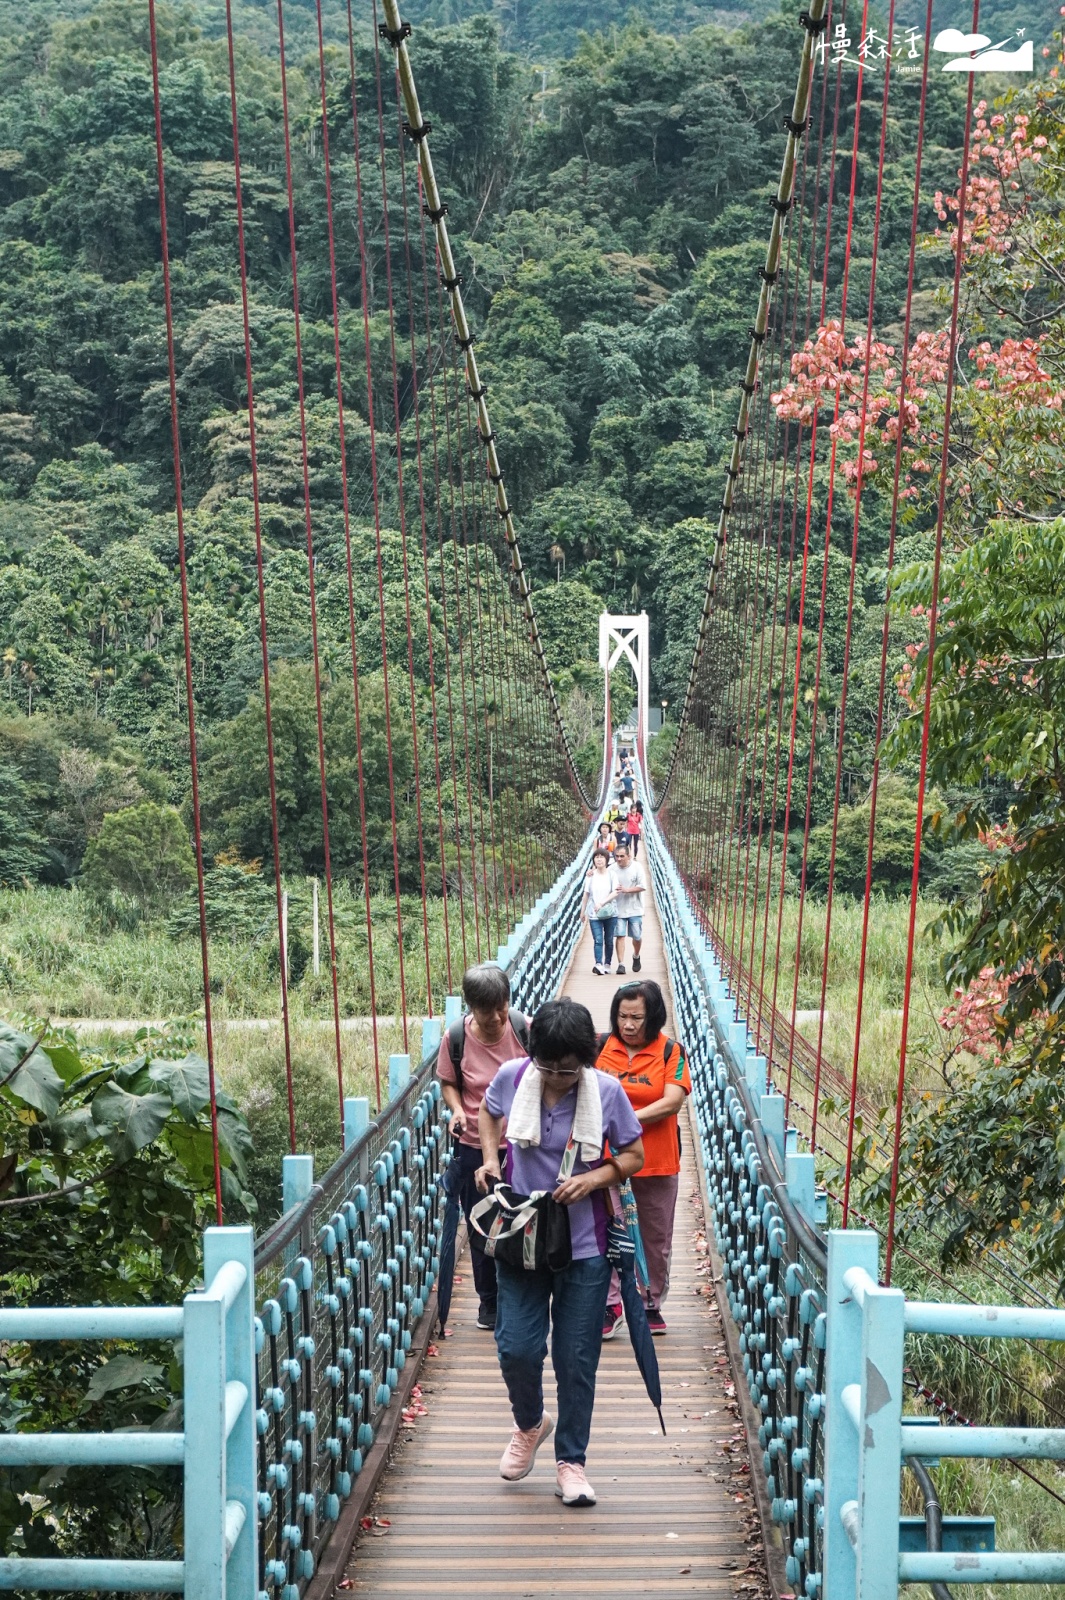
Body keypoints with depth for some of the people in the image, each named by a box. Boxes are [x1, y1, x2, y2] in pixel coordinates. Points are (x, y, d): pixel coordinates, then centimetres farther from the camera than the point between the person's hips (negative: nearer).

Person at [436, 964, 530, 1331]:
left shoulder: (524, 1029, -12)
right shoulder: (455, 1038, -11)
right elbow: (448, 1082, 4)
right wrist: (457, 1109, -15)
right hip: (474, 1148, 1)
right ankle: (489, 1301, 31)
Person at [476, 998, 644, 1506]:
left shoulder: (606, 1091, -13)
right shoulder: (512, 1077, -9)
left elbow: (633, 1157, -1)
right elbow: (489, 1111, 16)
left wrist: (594, 1178, -18)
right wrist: (490, 1159, 1)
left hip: (584, 1248, -1)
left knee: (576, 1359, 4)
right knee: (516, 1349, 0)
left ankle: (571, 1460, 21)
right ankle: (530, 1423, 32)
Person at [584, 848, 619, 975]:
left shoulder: (612, 874, -2)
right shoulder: (591, 875, 2)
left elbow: (615, 892, -10)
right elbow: (586, 894, 8)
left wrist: (602, 903, -21)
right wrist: (583, 911, 10)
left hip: (610, 912, 0)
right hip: (594, 914, 0)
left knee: (609, 940, 8)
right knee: (598, 940, -11)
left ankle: (607, 964, 18)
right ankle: (598, 964, -21)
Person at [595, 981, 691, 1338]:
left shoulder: (670, 1052, -6)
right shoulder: (601, 1047, -2)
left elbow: (673, 1101, -16)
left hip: (657, 1164, 0)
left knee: (656, 1240, 12)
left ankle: (651, 1304, 27)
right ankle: (609, 1304, 11)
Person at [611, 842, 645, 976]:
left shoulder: (636, 867, -7)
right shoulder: (613, 869, -3)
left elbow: (643, 887, -10)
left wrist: (626, 890, -20)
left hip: (634, 909, -1)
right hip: (618, 908, 1)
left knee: (637, 937, 8)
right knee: (619, 936, -7)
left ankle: (636, 956, 37)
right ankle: (621, 964, -5)